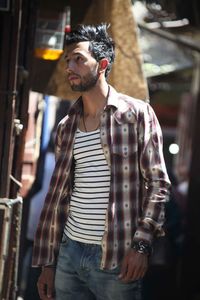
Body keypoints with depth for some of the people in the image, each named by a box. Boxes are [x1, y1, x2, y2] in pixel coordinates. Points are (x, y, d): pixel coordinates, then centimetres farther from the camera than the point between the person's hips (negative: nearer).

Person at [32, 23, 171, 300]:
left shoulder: (137, 113, -3)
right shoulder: (67, 126, 12)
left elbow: (159, 183, -6)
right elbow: (58, 194, 13)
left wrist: (142, 244, -16)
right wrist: (47, 263, 10)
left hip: (117, 258, -4)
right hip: (69, 252, 5)